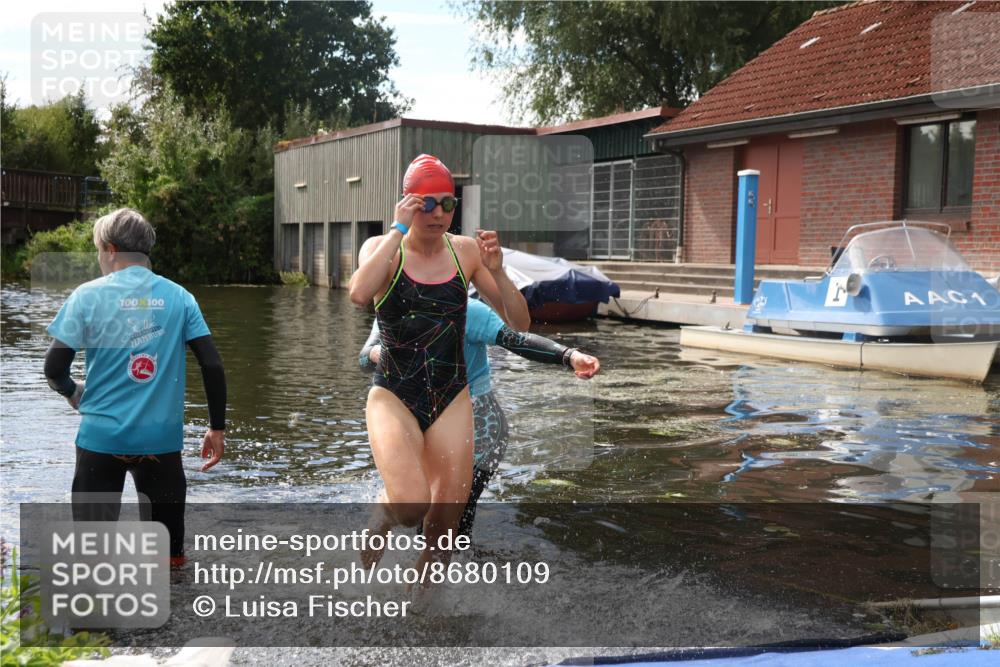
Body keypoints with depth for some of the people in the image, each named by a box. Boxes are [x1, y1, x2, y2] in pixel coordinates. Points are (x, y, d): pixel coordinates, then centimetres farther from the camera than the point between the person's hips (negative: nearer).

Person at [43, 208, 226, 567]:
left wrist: (73, 392, 17)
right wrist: (217, 428, 5)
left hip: (102, 434, -2)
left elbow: (54, 368, -6)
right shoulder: (178, 297, 2)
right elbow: (212, 365, -3)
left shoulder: (88, 296, -4)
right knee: (168, 548, 15)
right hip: (162, 438, 2)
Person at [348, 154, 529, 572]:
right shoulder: (383, 248, -4)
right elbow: (358, 294, -28)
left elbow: (520, 321, 1)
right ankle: (378, 526, 12)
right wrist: (399, 230, -22)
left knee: (445, 528, 5)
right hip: (393, 396, -3)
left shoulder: (466, 251, 2)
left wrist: (497, 272, -15)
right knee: (410, 504, -24)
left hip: (452, 400, 3)